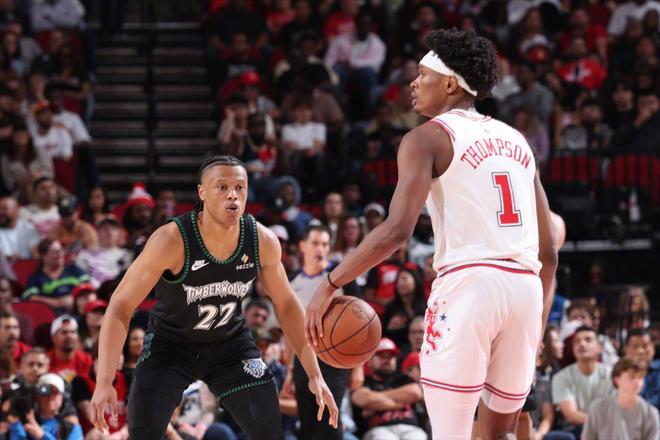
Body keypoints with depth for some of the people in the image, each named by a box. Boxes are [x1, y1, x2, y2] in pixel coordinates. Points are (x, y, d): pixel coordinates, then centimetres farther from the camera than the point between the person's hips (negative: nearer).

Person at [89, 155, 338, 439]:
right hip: (170, 344, -3)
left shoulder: (263, 242, -18)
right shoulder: (171, 240, -30)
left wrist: (314, 374, -3)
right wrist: (104, 382, -36)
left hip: (231, 344, 3)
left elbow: (286, 304, 0)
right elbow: (121, 306, -27)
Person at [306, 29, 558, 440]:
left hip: (468, 283, -6)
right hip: (525, 286, 6)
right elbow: (548, 251, 20)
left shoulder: (428, 137, 2)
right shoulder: (516, 140, 21)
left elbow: (398, 229, -13)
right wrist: (538, 326, 28)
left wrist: (331, 283, -6)